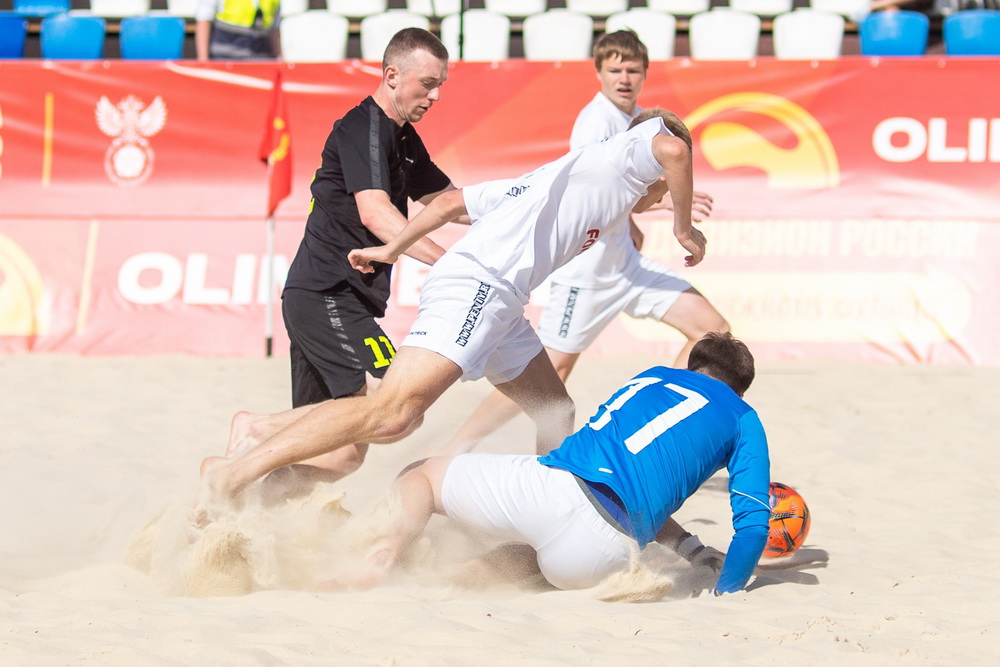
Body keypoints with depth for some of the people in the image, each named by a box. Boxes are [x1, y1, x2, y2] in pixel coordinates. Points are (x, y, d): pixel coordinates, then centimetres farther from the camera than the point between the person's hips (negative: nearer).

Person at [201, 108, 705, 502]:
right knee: (393, 413, -21)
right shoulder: (626, 157, 14)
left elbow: (451, 201, 33)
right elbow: (672, 149, -11)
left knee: (556, 414, 15)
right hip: (476, 286, -10)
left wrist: (392, 249, 35)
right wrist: (684, 226, 1)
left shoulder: (559, 172, 35)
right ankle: (234, 473, -24)